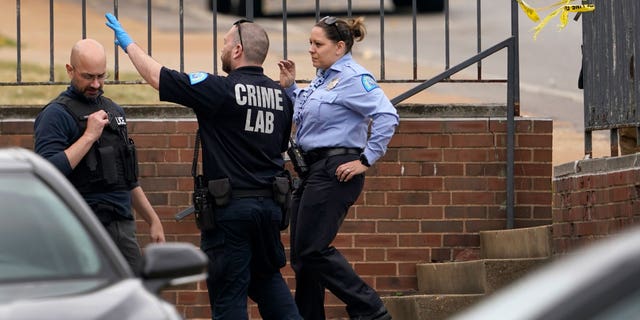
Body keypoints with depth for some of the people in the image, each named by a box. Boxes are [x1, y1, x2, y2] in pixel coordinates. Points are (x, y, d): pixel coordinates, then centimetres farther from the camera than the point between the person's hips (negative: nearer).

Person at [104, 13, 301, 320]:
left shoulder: (220, 89, -13)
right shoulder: (280, 95, 6)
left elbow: (156, 76, -7)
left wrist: (128, 43, 7)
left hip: (230, 207, -6)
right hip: (270, 204, 6)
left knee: (229, 294, 0)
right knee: (268, 278, 19)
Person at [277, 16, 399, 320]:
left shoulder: (353, 78, -12)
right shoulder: (323, 78, 16)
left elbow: (387, 116, -22)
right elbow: (301, 119, 27)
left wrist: (366, 160, -20)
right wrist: (290, 87, 14)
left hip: (335, 172, -10)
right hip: (313, 170, 10)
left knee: (312, 250, -11)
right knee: (301, 255, 9)